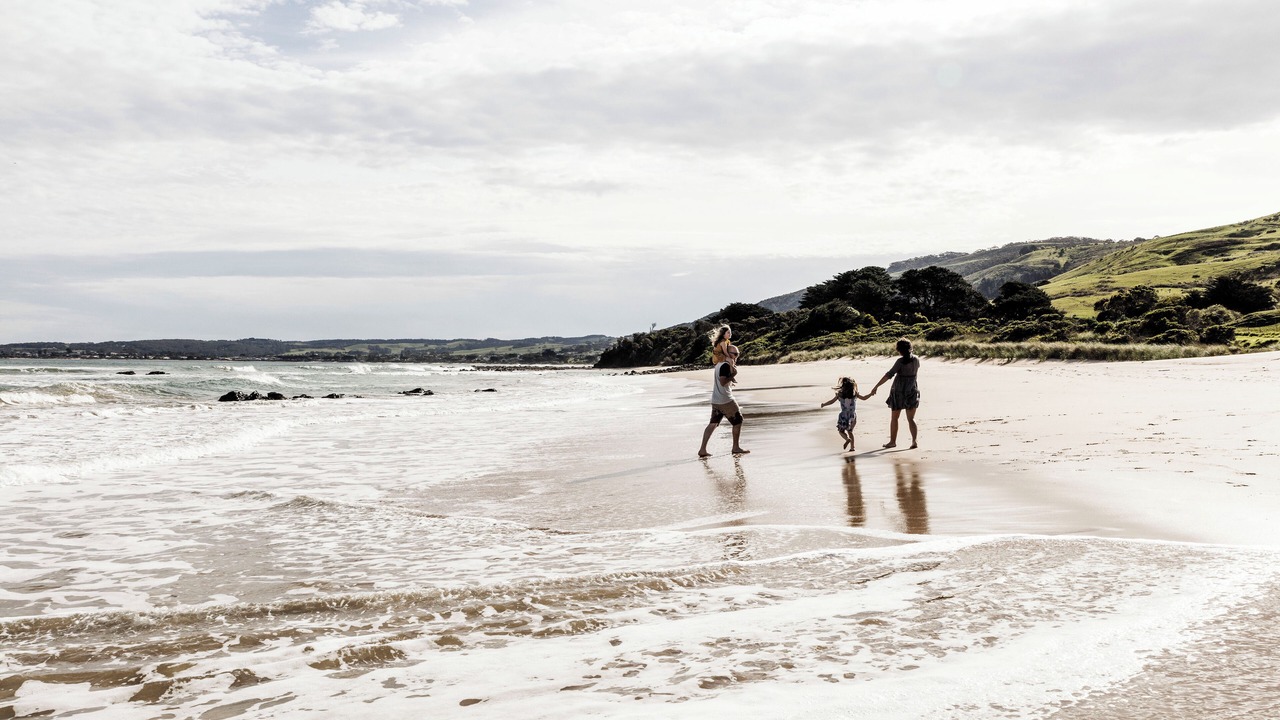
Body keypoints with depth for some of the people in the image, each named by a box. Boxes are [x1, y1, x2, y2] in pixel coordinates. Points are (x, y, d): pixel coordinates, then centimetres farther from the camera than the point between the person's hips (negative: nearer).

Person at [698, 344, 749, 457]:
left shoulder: (719, 364, 15)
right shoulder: (726, 365, -15)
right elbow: (723, 382, -24)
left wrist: (733, 368, 13)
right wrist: (733, 374, -17)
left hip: (715, 400, 9)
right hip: (725, 400, -9)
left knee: (713, 424, 8)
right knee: (738, 421, 7)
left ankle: (702, 450, 1)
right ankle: (736, 448, 15)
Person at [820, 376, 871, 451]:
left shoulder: (839, 395, -7)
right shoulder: (854, 394, 1)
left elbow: (832, 401, -7)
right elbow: (864, 398, 10)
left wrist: (823, 404, 6)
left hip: (844, 416, -3)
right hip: (853, 415, 3)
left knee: (841, 430, 10)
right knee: (850, 431, 19)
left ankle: (847, 439, -19)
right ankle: (852, 447, 15)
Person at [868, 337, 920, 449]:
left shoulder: (900, 361, -17)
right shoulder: (916, 360, 0)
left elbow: (889, 374, -23)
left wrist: (876, 386, -22)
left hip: (899, 391, -4)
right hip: (912, 391, 4)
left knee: (894, 418, 12)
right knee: (911, 419, 6)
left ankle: (893, 441, 19)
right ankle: (914, 441, -9)